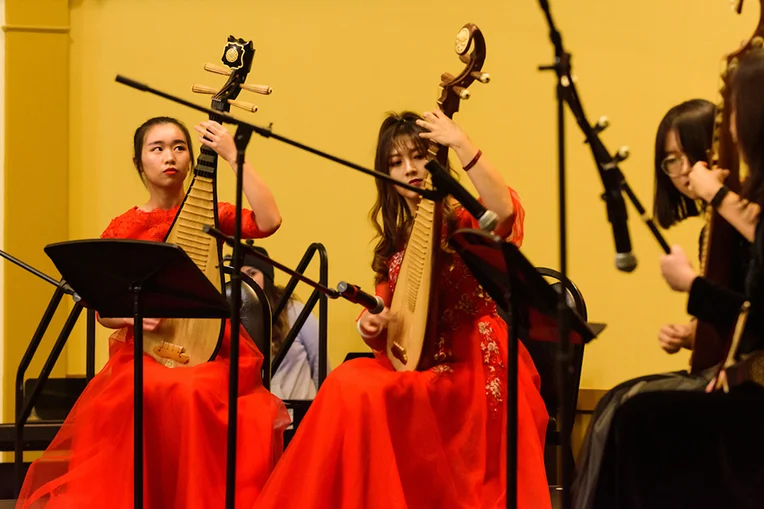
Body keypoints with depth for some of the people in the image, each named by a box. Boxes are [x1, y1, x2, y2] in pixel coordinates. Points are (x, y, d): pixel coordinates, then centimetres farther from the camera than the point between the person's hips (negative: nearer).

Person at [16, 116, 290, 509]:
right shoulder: (122, 230, 9)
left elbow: (269, 221, -13)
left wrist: (233, 157, -14)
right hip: (144, 348, 1)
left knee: (190, 391, -35)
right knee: (151, 392, -35)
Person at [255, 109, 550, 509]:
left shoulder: (464, 222, -2)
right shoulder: (394, 245, 16)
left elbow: (506, 212, -28)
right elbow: (388, 336, 19)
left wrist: (460, 143, -26)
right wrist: (370, 326, -4)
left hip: (473, 372, -6)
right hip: (420, 369, 6)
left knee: (362, 391, -27)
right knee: (350, 382, -23)